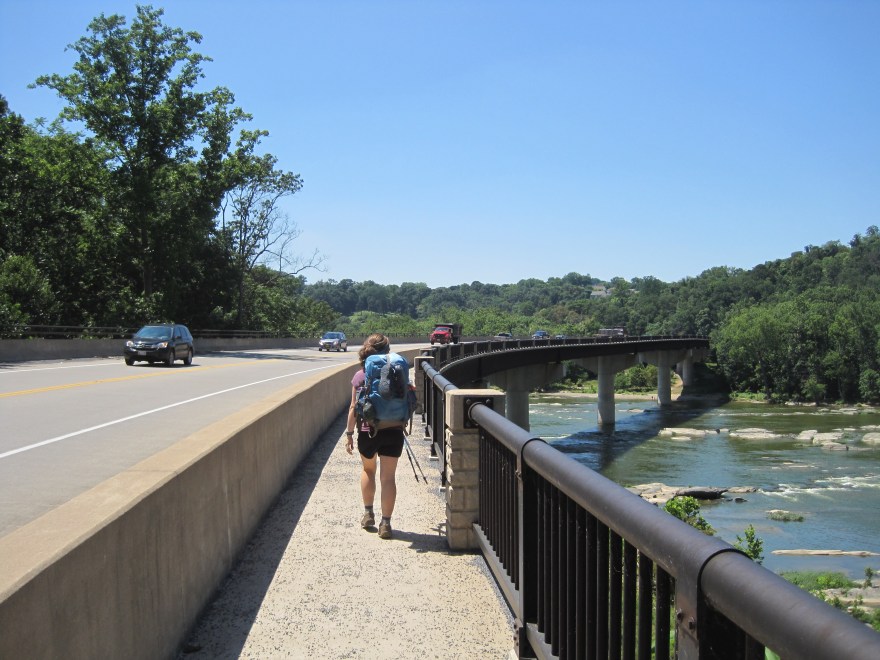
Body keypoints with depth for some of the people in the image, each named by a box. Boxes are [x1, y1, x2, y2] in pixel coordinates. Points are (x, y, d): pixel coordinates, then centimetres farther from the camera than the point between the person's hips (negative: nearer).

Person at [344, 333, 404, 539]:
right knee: (388, 477, 3)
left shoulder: (360, 377, -5)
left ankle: (368, 514, 29)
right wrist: (402, 424, 18)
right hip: (392, 432, 0)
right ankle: (385, 523, 4)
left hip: (367, 432, 0)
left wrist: (349, 433, 4)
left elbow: (354, 408, -4)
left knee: (368, 470, 24)